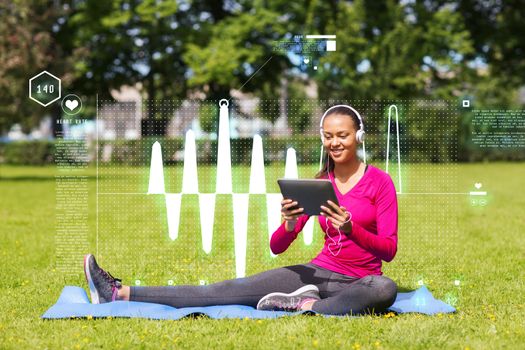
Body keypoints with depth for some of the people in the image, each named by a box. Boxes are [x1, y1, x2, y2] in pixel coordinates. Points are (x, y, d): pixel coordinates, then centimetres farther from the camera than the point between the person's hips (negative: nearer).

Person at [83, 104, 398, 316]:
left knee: (386, 289, -41)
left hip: (359, 281, -3)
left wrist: (350, 228, -26)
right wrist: (289, 225, -18)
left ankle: (306, 305, -29)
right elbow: (276, 248, 4)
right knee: (231, 289, -9)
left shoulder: (380, 182, -4)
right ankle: (119, 293, -14)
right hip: (319, 272, 4)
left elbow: (389, 250, -10)